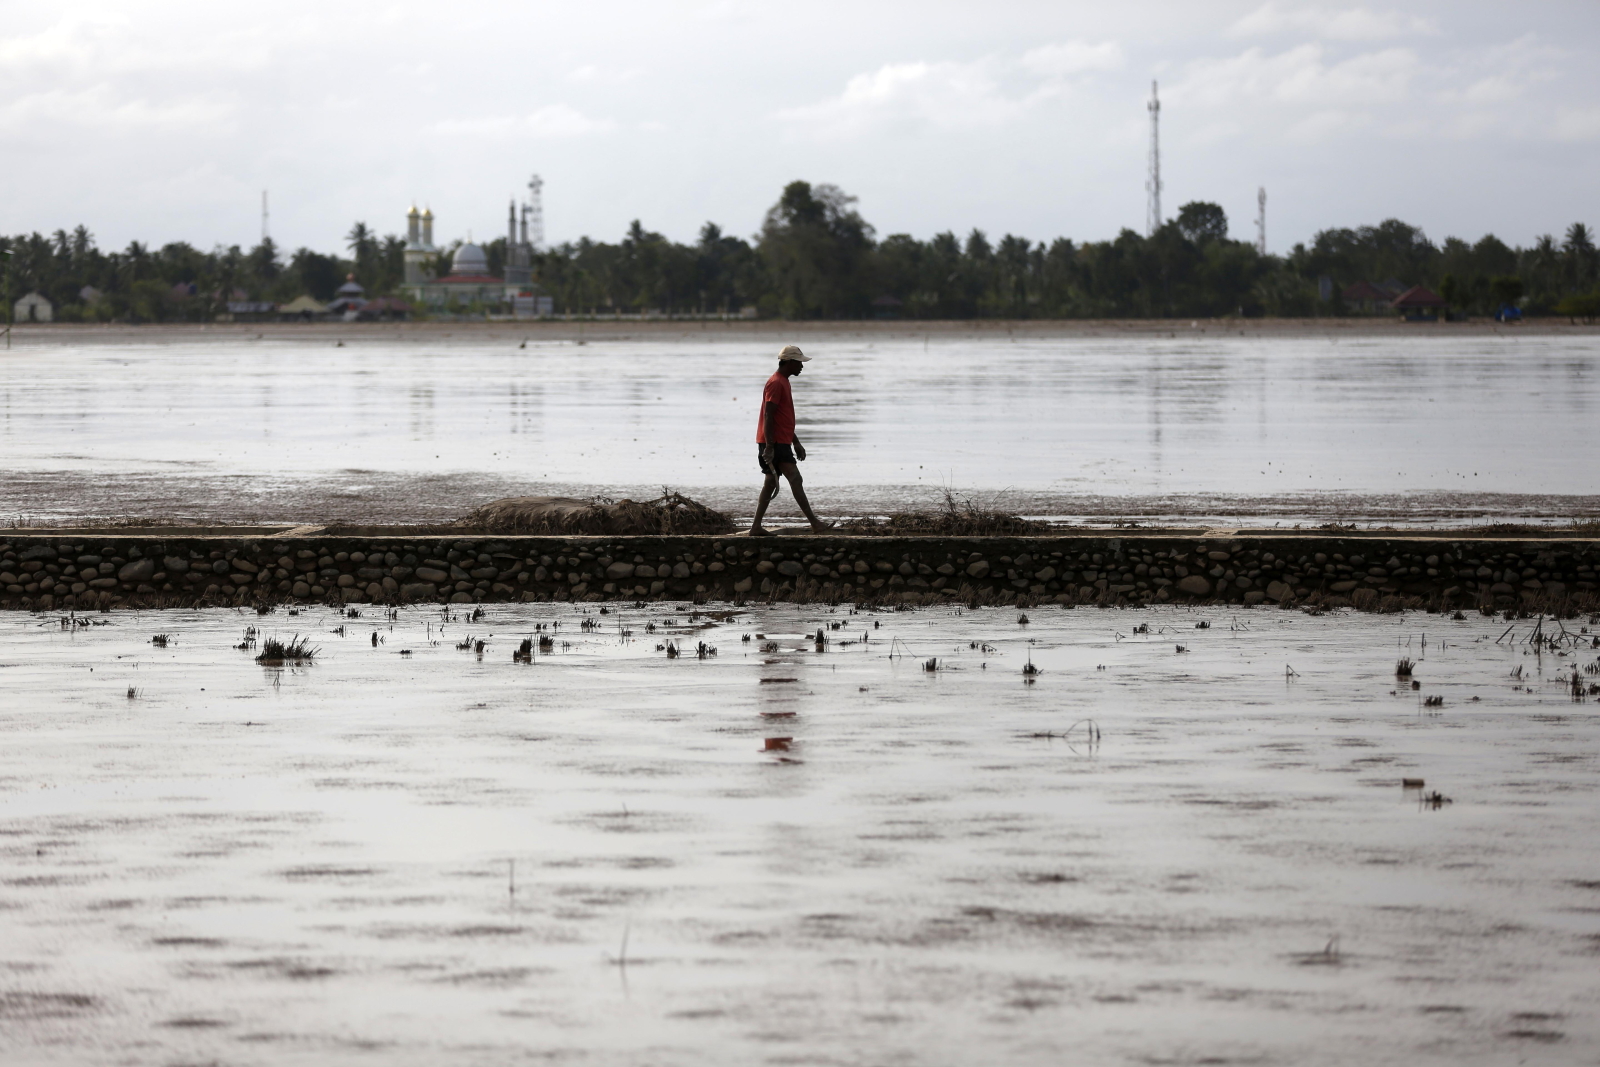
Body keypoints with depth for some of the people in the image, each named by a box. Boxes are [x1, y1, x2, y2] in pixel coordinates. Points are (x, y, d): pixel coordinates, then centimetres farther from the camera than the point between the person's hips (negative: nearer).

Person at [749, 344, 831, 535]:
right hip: (775, 444, -11)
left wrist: (796, 443, 24)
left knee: (771, 483, 10)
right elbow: (768, 416, -19)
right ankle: (814, 523, -13)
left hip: (781, 442, 11)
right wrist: (769, 447, -23)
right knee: (795, 479, -11)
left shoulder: (783, 383, 19)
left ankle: (756, 528, 11)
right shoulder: (776, 384, -14)